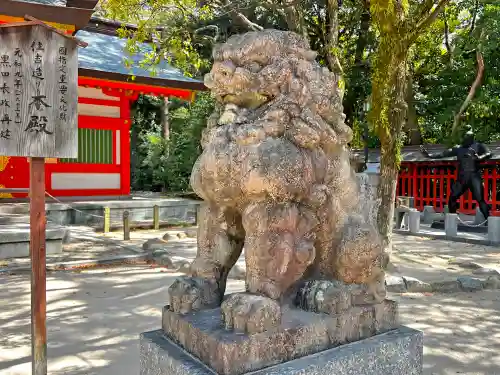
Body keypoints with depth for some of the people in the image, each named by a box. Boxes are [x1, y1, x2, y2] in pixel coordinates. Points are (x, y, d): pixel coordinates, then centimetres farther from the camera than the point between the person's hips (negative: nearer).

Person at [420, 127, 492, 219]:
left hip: (474, 177, -5)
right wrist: (428, 155, 4)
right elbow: (443, 154, 11)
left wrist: (479, 157, -27)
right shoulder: (458, 148, 14)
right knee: (452, 198, 5)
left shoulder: (478, 146, 5)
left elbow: (489, 153, -7)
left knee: (480, 200, -13)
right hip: (461, 178, 5)